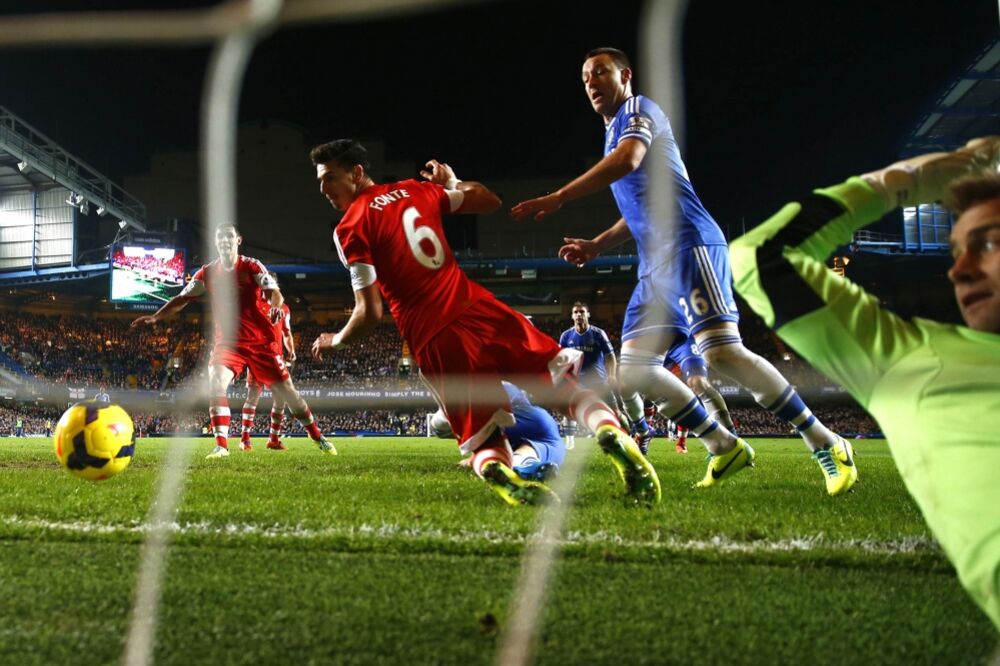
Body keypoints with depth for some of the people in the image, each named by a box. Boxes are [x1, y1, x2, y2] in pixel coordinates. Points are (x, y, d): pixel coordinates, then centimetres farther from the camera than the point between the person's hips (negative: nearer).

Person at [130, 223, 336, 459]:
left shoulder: (252, 266, -6)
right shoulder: (207, 273, 1)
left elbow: (274, 292, -19)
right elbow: (182, 299, 2)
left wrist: (275, 306, -43)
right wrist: (155, 317, -11)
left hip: (261, 341, -2)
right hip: (228, 341, 2)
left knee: (287, 390, 3)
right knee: (215, 385, -23)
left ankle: (317, 437, 17)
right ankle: (221, 445, -19)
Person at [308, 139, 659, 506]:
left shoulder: (349, 229, 2)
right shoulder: (417, 189, 18)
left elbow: (370, 314, -4)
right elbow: (490, 201, 32)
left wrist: (335, 341, 16)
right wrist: (452, 180, 50)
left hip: (435, 340, -3)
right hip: (479, 309, 4)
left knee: (486, 446, 7)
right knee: (564, 382, 11)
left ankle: (502, 478, -29)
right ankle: (612, 435, -21)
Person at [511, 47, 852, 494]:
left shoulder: (639, 110, 3)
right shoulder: (616, 133, 29)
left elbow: (627, 160, -19)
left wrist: (556, 200, -19)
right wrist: (596, 245, 23)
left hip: (687, 246, -9)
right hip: (656, 265, 9)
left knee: (722, 351, -21)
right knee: (634, 372, 1)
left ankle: (827, 447, -11)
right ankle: (725, 448, 8)